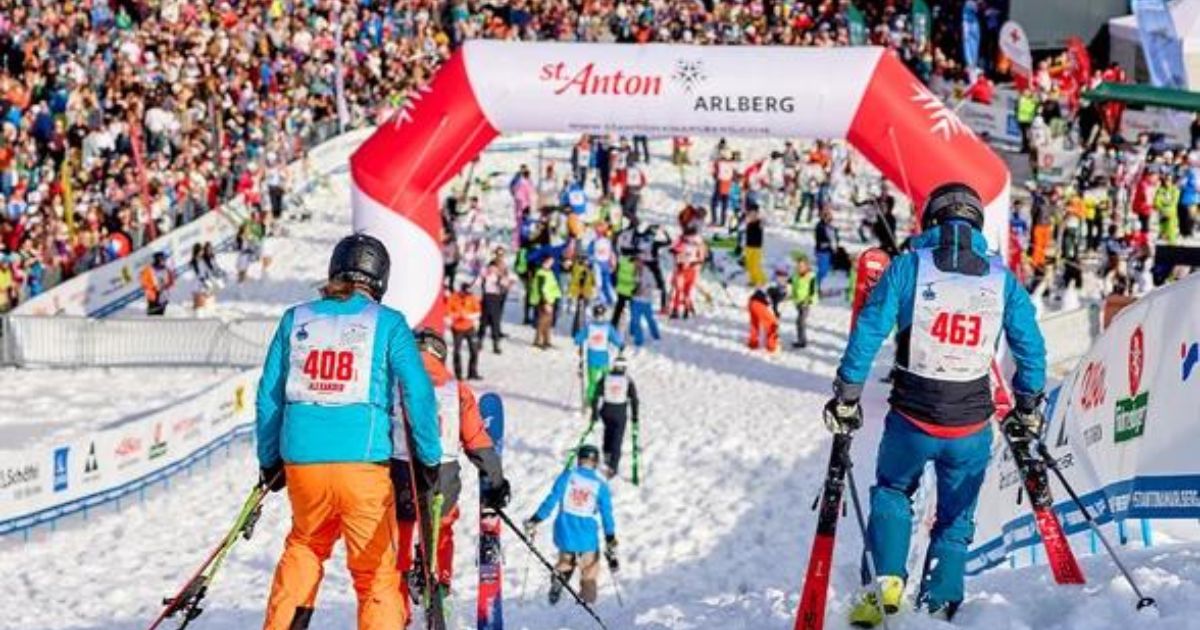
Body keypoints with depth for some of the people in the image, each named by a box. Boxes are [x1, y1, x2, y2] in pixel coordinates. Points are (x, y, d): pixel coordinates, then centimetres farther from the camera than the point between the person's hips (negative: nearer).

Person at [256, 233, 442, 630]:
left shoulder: (295, 320, 10)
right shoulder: (388, 323, 2)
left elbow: (269, 396, 13)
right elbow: (418, 393, -4)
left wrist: (269, 460, 23)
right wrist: (429, 459, 6)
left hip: (302, 462, 3)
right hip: (364, 463, -3)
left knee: (305, 546, 29)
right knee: (376, 573, 6)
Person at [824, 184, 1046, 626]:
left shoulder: (909, 266, -5)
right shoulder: (1001, 278, 1)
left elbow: (868, 332, -9)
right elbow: (1031, 348, 5)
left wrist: (847, 397, 0)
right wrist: (1028, 408, 19)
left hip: (912, 421, -1)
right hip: (971, 427, 1)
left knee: (892, 493, 25)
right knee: (955, 521, 18)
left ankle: (888, 581, 8)